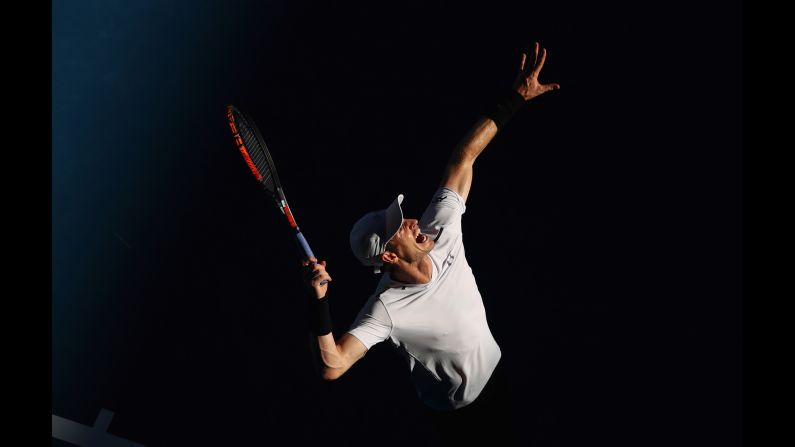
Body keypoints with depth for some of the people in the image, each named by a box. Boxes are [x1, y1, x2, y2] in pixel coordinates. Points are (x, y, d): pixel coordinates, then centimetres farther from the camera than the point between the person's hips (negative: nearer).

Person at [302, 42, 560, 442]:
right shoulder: (387, 309, -35)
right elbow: (332, 367, -42)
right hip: (459, 414, -6)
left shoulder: (440, 233, -22)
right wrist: (319, 303, -56)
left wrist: (515, 99, -19)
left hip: (499, 375, 6)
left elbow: (462, 160, -19)